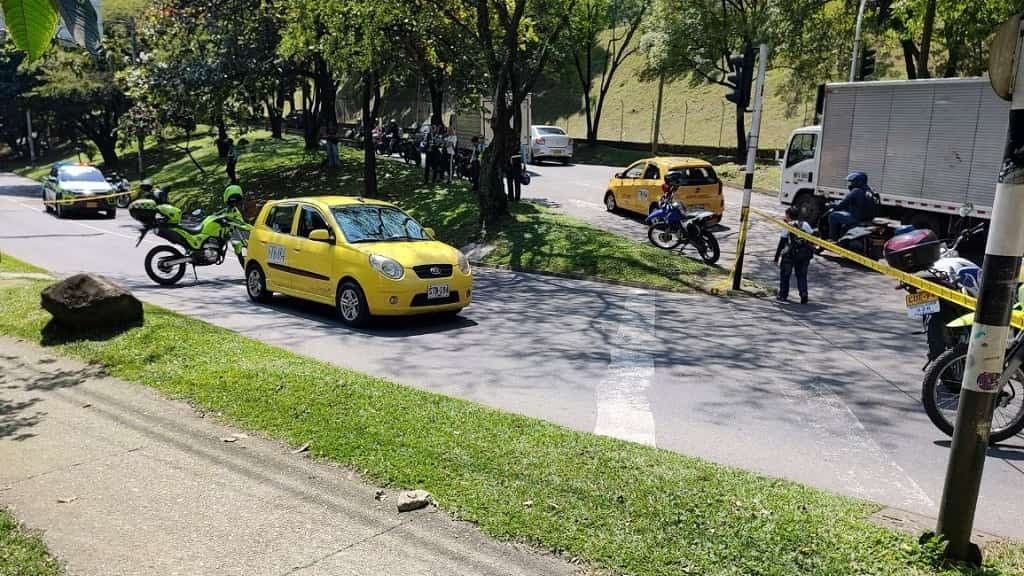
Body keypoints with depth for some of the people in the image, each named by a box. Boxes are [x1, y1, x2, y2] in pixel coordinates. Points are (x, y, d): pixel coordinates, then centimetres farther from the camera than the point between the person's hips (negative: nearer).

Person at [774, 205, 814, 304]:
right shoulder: (805, 224, 9)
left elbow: (782, 243, -4)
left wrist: (776, 257, -1)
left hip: (791, 253, -4)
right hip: (805, 254, 4)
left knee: (784, 274, 13)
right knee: (801, 275, 15)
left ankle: (783, 295, 17)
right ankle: (803, 293, -4)